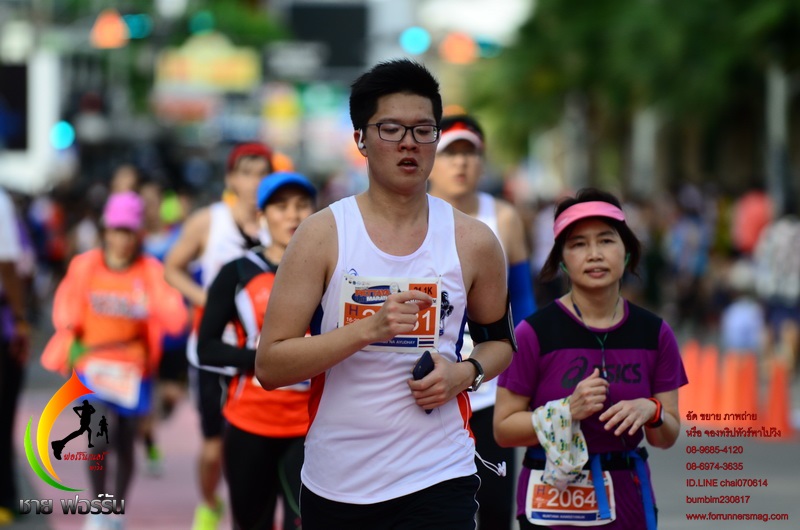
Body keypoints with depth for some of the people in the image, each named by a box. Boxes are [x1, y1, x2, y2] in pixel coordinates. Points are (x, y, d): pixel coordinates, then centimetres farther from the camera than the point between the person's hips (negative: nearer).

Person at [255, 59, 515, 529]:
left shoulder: (473, 242, 4)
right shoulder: (323, 235, -2)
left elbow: (499, 340, 20)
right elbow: (269, 365, -8)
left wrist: (465, 373, -3)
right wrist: (369, 329, -20)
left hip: (437, 479, 0)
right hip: (335, 485, 0)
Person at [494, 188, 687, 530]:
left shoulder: (654, 333, 5)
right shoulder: (536, 332, -6)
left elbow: (668, 438, 9)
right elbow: (503, 429, -6)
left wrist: (651, 411, -12)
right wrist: (569, 411, -18)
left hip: (628, 501, 3)